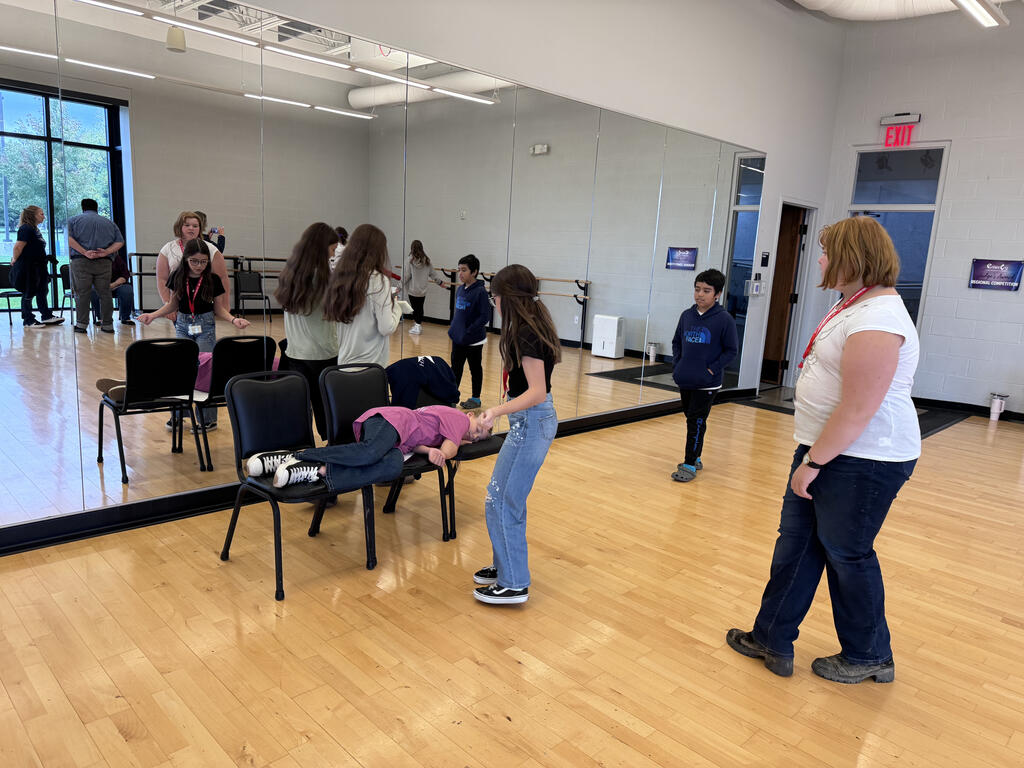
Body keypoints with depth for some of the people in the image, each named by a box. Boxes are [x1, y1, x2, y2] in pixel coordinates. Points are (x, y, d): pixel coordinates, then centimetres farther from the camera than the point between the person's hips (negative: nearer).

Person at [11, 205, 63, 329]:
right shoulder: (26, 229, -15)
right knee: (28, 294, 0)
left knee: (42, 292, 13)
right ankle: (28, 320, 7)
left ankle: (46, 316, 20)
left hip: (37, 267, 9)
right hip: (27, 267, -9)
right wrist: (15, 261, -7)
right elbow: (18, 247, -18)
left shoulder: (35, 229, 15)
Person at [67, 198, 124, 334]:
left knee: (82, 293, 0)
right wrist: (105, 252, -5)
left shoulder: (73, 220, 10)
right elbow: (120, 242, 6)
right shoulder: (109, 222, 18)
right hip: (103, 262, 2)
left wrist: (85, 252, -11)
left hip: (81, 261, -2)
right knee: (104, 293, 6)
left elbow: (69, 238, -7)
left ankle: (81, 324, -1)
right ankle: (107, 324, 7)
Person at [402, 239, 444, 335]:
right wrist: (440, 282, 21)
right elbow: (432, 273, 7)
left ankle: (416, 325, 3)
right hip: (422, 290, 3)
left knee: (415, 308, 4)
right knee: (420, 308, 13)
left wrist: (401, 285, 1)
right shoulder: (426, 261, 0)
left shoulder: (410, 260, -10)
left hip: (412, 290, -3)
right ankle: (419, 325, 21)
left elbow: (406, 275, -9)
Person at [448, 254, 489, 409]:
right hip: (458, 339, 7)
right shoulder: (460, 289, 5)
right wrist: (453, 329, 7)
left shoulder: (480, 291, -17)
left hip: (474, 341, -7)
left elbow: (485, 316, -19)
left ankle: (476, 398, 22)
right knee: (455, 368, 15)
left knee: (475, 369, 9)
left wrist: (469, 332, -21)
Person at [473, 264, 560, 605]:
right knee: (503, 497, 18)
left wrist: (498, 410, -38)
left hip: (531, 423, -10)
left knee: (502, 501, -2)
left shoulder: (525, 334, -21)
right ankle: (506, 566, 32)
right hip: (530, 421, 10)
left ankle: (514, 584, 9)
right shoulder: (533, 327, 9)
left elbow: (537, 392, -26)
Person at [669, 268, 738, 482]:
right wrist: (677, 364, 3)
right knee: (691, 419, 16)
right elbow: (676, 342, 16)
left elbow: (731, 350, -7)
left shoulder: (724, 320, -10)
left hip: (706, 384, -5)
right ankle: (695, 458, 30)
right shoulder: (686, 316, 5)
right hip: (684, 380, 5)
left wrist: (712, 370, -13)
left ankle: (689, 464, 7)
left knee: (696, 422, -2)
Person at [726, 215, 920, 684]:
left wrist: (813, 462, -19)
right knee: (796, 542, 14)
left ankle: (869, 657, 31)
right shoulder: (856, 304, 11)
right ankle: (772, 640, 26)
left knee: (847, 554, 7)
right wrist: (811, 456, 18)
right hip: (828, 448, 10)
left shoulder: (876, 320, -24)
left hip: (862, 461, -10)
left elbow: (858, 411, -27)